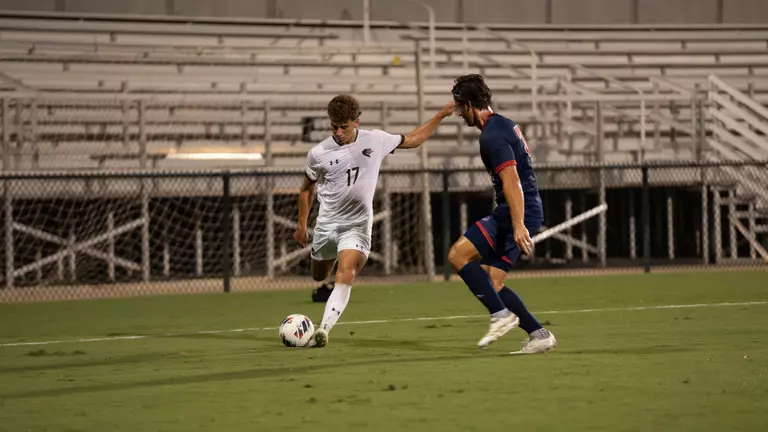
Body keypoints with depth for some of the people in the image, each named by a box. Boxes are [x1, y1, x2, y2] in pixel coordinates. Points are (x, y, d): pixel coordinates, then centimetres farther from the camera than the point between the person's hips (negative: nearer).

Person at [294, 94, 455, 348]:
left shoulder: (376, 140, -5)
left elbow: (411, 141, 12)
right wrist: (302, 225, 12)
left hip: (357, 225, -2)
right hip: (326, 224, 2)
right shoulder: (318, 154, -7)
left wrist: (441, 115, 8)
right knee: (319, 278, 17)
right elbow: (307, 189, 10)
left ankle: (324, 328, -31)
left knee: (344, 277, -23)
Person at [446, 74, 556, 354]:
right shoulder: (505, 125, 18)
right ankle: (538, 334, 6)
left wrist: (518, 225, -31)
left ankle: (501, 315, -13)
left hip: (518, 212, -10)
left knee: (457, 255, -12)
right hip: (528, 211, 10)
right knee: (490, 284, 8)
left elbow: (511, 181, -24)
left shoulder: (492, 136, -14)